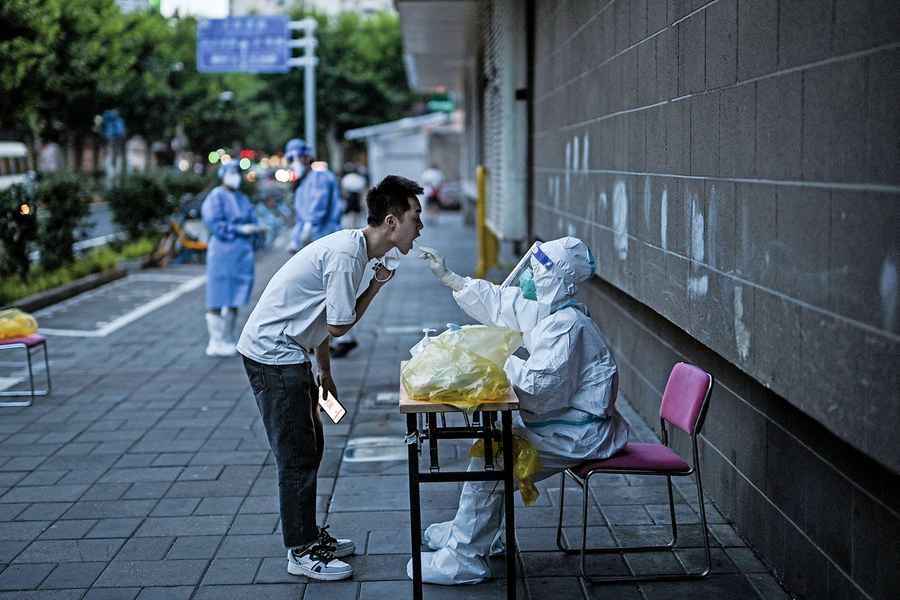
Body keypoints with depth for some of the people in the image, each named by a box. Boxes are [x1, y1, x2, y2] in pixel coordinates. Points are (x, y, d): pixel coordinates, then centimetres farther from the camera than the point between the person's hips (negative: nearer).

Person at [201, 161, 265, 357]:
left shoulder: (242, 199, 18)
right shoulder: (216, 197, -4)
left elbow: (252, 222, 17)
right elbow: (214, 224, -13)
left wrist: (256, 228, -6)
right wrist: (239, 229, -16)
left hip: (242, 253, 7)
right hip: (222, 251, -7)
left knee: (235, 299, 8)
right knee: (218, 298, -4)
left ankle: (228, 340, 16)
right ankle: (215, 343, 0)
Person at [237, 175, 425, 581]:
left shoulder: (355, 250, 9)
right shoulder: (345, 254, -23)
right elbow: (340, 326, -18)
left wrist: (325, 374, 20)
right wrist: (378, 283, -8)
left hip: (287, 354, 10)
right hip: (272, 354, -10)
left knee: (310, 448, 17)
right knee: (297, 456, -3)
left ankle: (308, 536, 29)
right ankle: (301, 553, 7)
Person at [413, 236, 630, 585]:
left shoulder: (566, 325, -24)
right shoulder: (545, 311, 7)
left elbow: (540, 385, -30)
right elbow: (495, 300, 16)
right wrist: (445, 275, 17)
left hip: (578, 435, -10)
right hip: (566, 422, 10)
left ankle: (464, 558, -6)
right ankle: (468, 529, 29)